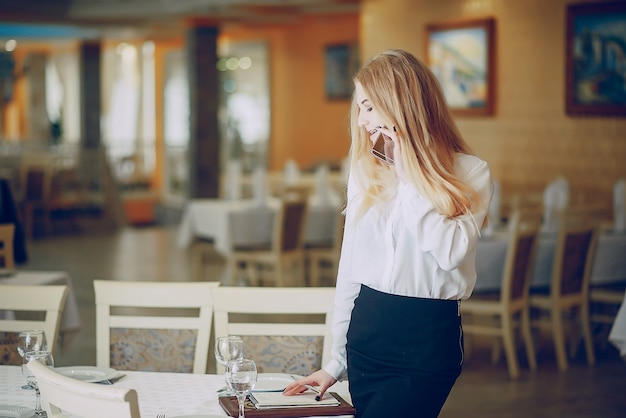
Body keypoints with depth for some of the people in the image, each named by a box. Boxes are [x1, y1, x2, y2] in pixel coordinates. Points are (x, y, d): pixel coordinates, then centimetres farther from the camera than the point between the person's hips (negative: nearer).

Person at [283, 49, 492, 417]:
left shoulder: (470, 173, -5)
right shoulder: (366, 172, 8)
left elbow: (452, 252, -23)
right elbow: (350, 270, 11)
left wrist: (409, 176, -16)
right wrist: (336, 360, 12)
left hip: (428, 337, -5)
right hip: (367, 331, 5)